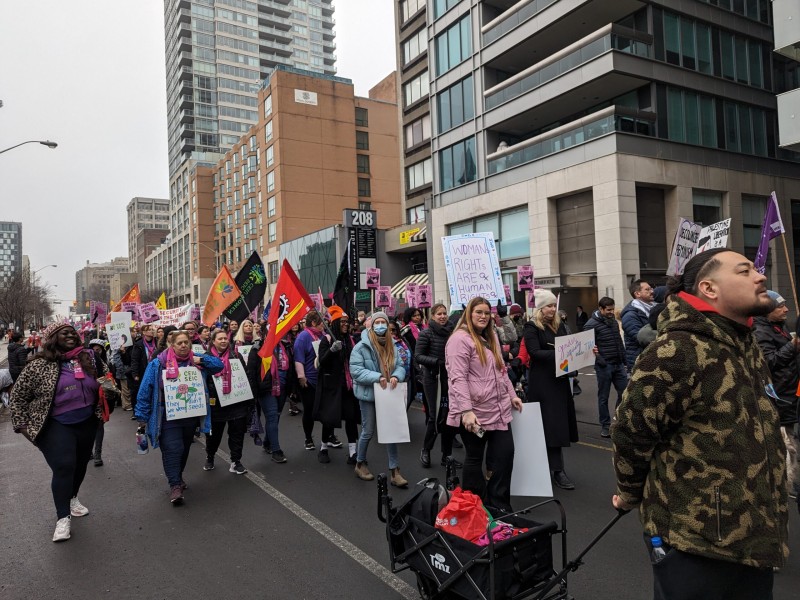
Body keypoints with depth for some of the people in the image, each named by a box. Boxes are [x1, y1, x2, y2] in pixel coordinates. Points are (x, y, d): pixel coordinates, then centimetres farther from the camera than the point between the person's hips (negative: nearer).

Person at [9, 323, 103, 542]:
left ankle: (72, 498, 41)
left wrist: (99, 413, 13)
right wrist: (21, 424, -6)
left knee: (80, 464, 15)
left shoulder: (86, 358, 5)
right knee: (64, 467, -14)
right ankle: (63, 517, -1)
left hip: (86, 423, 5)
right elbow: (18, 395, -3)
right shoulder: (39, 365, -10)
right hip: (57, 426, -5)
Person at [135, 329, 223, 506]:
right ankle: (175, 485, -4)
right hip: (168, 416, -4)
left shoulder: (196, 361, 2)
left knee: (184, 448, 18)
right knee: (172, 449, -13)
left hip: (191, 415, 4)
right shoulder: (158, 364, -9)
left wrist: (202, 360, -15)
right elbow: (145, 390, -7)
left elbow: (219, 365, 2)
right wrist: (142, 416, -7)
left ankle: (177, 477, 39)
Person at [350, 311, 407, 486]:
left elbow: (400, 366, 6)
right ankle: (360, 464, 30)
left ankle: (395, 471, 11)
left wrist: (396, 376, -17)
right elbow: (356, 370, -18)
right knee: (368, 431, 6)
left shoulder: (392, 347, 5)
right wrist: (377, 377, -27)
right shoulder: (361, 346, -12)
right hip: (368, 394, -5)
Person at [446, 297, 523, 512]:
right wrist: (466, 410, -26)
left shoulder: (491, 337, 16)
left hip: (498, 410, 8)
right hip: (474, 413, -8)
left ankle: (499, 505, 18)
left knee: (505, 454, 5)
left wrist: (512, 395, 21)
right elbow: (458, 378, -20)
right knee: (475, 458, 6)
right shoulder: (460, 339, -13)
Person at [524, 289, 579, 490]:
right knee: (551, 424, -6)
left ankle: (550, 467, 21)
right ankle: (557, 471, -1)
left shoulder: (559, 325, 14)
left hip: (560, 379, 7)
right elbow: (534, 352, -18)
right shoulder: (531, 327, -7)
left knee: (560, 423, 9)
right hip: (542, 383, -7)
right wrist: (558, 353, -29)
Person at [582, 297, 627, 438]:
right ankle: (605, 426, 16)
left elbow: (619, 342, 18)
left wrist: (624, 360, 13)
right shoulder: (592, 324, -10)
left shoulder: (613, 321, 13)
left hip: (619, 364, 6)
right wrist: (600, 362, -20)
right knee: (603, 397, 4)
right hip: (604, 366, -6)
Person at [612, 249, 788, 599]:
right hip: (696, 543, -8)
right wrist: (630, 496, -2)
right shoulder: (676, 352, -23)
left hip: (754, 538, 8)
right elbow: (632, 433, -17)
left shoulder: (747, 345, 7)